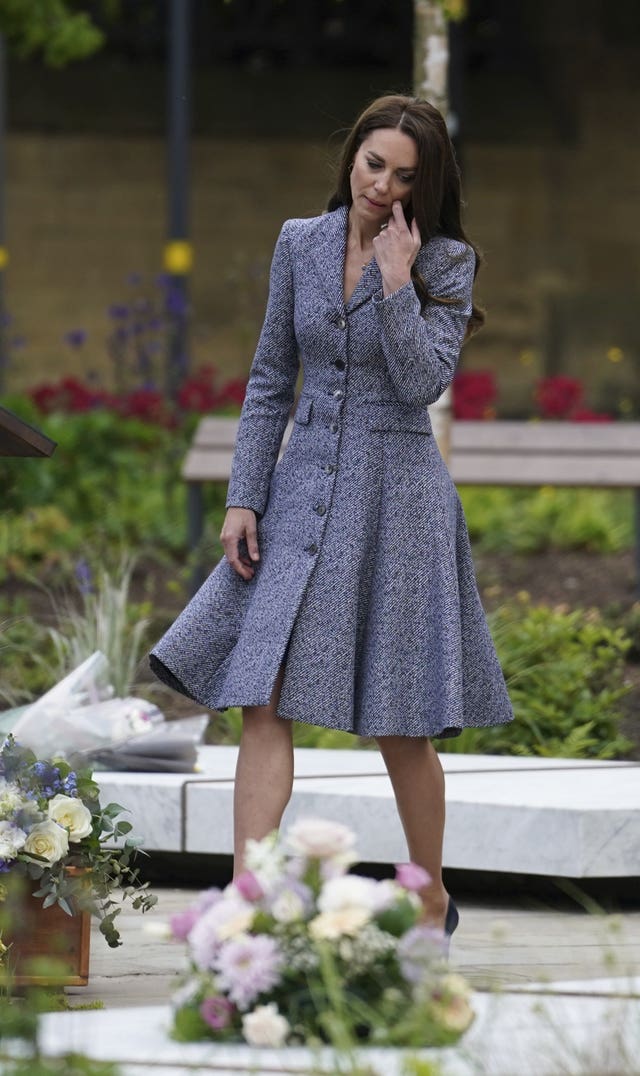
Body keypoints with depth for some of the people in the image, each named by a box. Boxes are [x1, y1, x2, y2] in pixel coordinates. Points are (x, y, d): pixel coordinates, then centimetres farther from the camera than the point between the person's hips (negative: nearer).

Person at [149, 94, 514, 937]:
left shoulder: (445, 261, -4)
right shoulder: (301, 244, 5)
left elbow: (423, 381, -16)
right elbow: (271, 380, 8)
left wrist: (396, 281, -19)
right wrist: (242, 498, 3)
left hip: (396, 495, -3)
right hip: (303, 487, 3)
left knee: (399, 725, 4)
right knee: (263, 701, -9)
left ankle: (432, 898, 24)